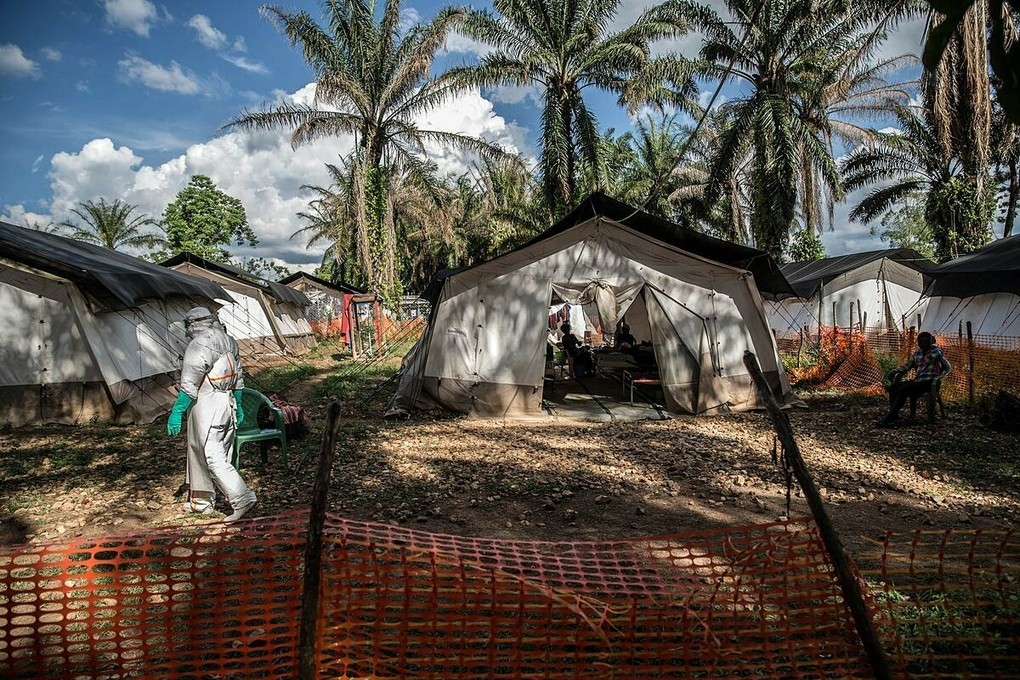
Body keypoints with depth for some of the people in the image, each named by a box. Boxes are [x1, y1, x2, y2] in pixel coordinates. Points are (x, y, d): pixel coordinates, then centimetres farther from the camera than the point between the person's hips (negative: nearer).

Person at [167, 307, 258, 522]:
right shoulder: (228, 341, 10)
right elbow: (238, 376, 16)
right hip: (227, 402, 9)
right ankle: (202, 500, 28)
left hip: (207, 406, -9)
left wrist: (176, 413, -11)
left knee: (213, 457, -4)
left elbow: (189, 386, -17)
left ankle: (242, 498, -8)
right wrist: (238, 405, 24)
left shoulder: (197, 346, -14)